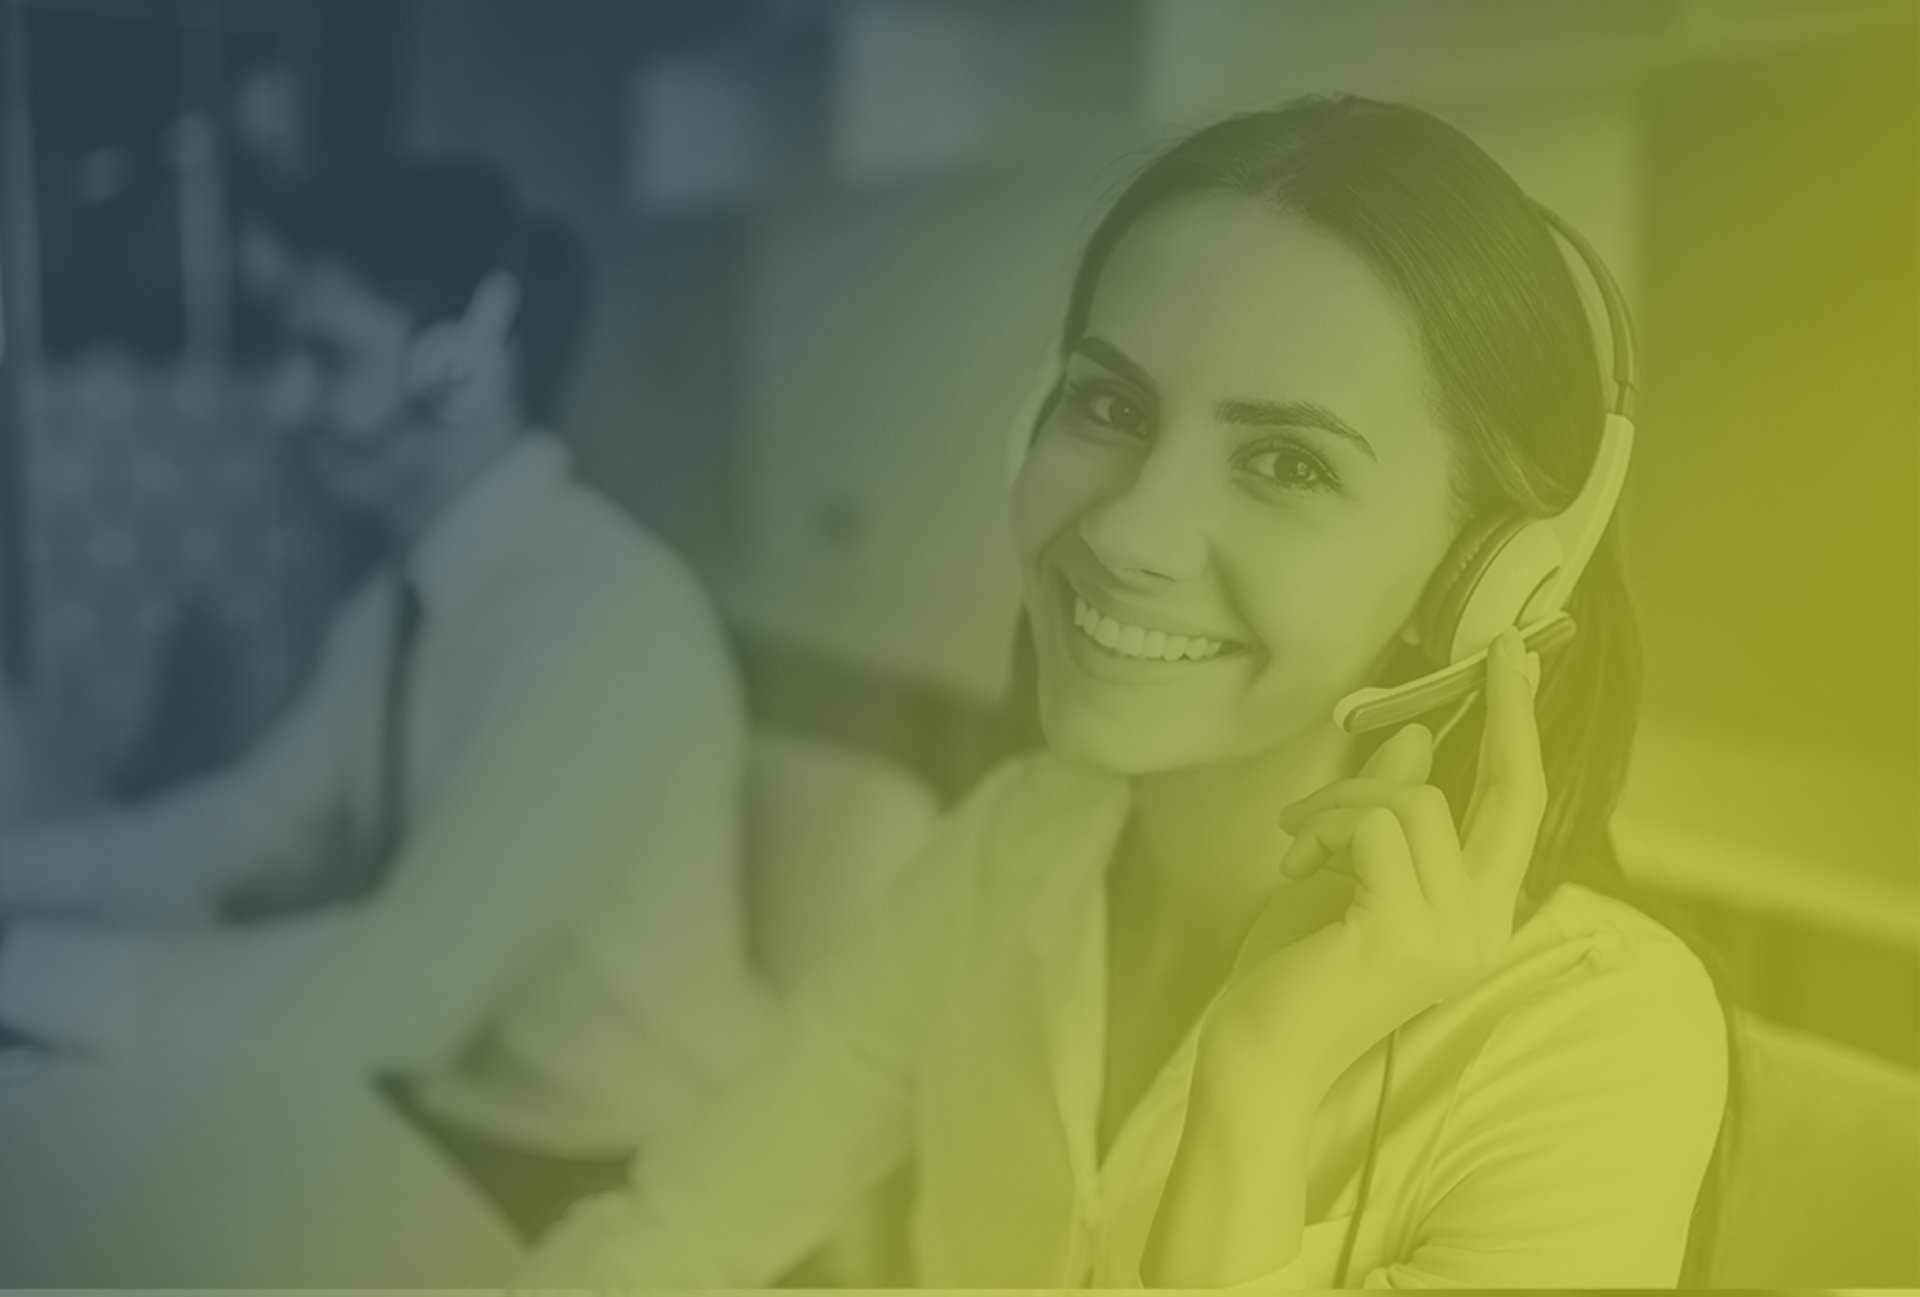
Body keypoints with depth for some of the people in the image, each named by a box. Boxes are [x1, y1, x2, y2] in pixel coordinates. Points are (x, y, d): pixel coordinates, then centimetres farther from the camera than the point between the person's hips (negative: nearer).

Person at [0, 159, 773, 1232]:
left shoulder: (605, 613, -25)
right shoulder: (397, 607, 4)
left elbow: (406, 987, -30)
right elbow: (246, 830, 9)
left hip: (612, 1185, -7)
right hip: (446, 1123, 7)